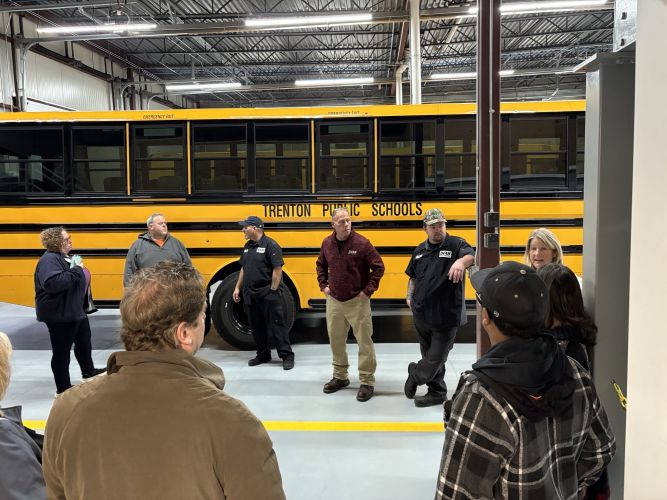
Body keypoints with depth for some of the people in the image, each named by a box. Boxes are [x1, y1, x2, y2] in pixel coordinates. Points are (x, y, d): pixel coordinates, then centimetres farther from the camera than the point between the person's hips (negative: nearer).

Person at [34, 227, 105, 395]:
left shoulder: (63, 256, 8)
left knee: (84, 341, 25)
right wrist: (76, 270, -31)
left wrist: (79, 270, 2)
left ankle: (88, 371, 46)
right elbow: (52, 283, -38)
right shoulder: (49, 260, -22)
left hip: (74, 310, 11)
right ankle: (63, 389, 16)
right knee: (62, 351, 3)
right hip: (59, 314, -10)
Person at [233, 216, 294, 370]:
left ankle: (287, 356, 5)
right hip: (250, 294, 8)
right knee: (256, 326, 13)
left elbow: (277, 269, -15)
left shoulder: (270, 245, -12)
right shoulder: (247, 246, 12)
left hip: (268, 294, -7)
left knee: (276, 325, -3)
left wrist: (272, 291, -15)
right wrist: (238, 287, 14)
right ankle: (263, 354, 26)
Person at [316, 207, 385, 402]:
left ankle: (367, 382, 13)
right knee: (336, 340, 14)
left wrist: (368, 290, -10)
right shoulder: (327, 243, 0)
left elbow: (378, 267, -8)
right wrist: (323, 285, 8)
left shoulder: (361, 243, -13)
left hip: (357, 301, -4)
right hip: (334, 301, 5)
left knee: (364, 341, 1)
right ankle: (340, 377, 31)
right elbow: (320, 265, 17)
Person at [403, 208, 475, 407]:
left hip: (446, 317, -5)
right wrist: (409, 297, 8)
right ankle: (436, 392, 30)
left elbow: (471, 256, -28)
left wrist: (461, 261, -49)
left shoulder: (456, 244, -6)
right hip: (421, 315, 5)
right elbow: (413, 276, 22)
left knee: (436, 358, 3)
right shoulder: (420, 250, 10)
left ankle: (415, 374, 30)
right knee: (430, 356, 15)